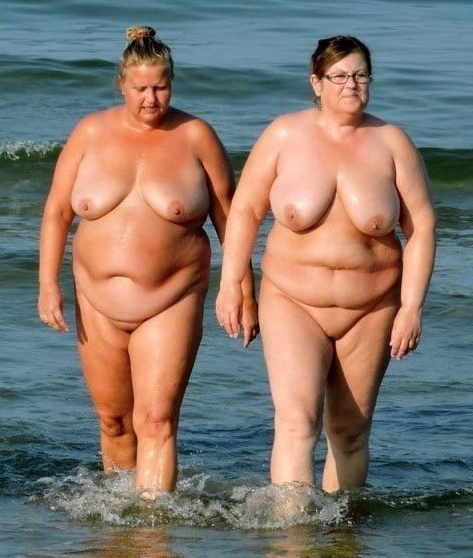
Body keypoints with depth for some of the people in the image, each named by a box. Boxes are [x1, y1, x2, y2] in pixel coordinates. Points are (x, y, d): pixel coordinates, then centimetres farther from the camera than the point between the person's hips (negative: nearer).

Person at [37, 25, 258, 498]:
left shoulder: (195, 137, -5)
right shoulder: (91, 134, 1)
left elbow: (229, 219, 1)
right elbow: (56, 213, 6)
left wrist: (245, 294, 1)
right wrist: (48, 285, -3)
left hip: (169, 304, -3)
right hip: (99, 304, 3)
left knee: (156, 422, -12)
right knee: (113, 419, 14)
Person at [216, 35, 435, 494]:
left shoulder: (391, 143, -2)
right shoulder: (285, 136, -4)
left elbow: (421, 228, -1)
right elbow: (245, 209, 3)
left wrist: (412, 307, -7)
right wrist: (230, 285, -1)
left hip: (370, 309, 2)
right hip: (293, 302, -2)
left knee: (350, 433, 9)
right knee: (296, 420, -18)